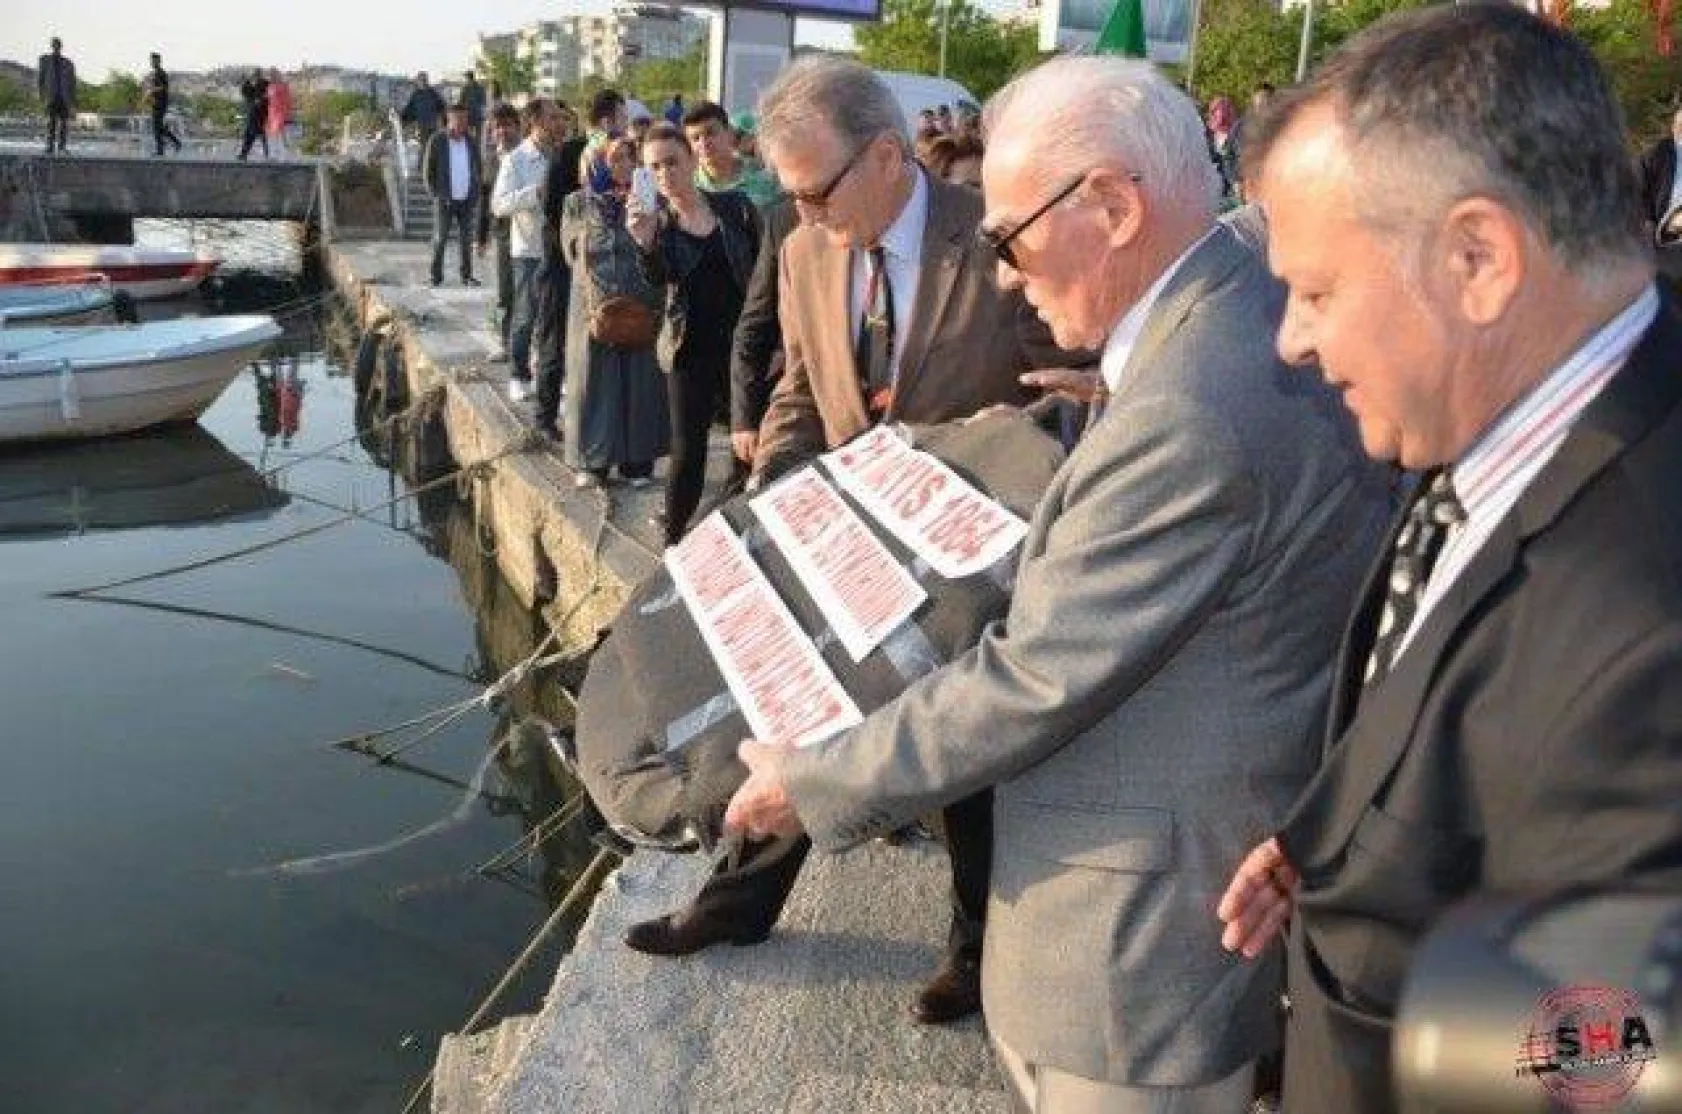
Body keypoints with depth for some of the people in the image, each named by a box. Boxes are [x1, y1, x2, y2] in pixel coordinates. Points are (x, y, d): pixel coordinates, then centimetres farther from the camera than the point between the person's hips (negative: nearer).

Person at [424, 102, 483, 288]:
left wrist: (474, 193, 7)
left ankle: (467, 275, 8)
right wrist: (435, 194, -6)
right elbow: (427, 170, 1)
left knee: (466, 238, 3)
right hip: (444, 200, -3)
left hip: (466, 200, 3)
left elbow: (478, 169, 17)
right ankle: (436, 275, 6)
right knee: (440, 238, -1)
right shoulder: (437, 141, -2)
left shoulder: (471, 142, 8)